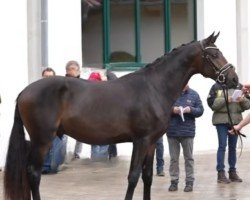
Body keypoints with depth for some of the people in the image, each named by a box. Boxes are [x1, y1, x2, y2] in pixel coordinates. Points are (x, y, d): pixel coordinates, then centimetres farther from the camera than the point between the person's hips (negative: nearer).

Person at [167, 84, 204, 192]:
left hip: (188, 132, 0)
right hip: (172, 131, 0)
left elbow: (200, 110, 2)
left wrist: (191, 110, -17)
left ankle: (189, 182, 13)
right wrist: (172, 110, -19)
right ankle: (174, 181, 14)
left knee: (189, 158, 7)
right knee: (173, 158, 7)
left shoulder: (194, 94, 2)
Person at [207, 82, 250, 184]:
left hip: (236, 119, 4)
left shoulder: (239, 87, 9)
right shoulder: (217, 87, -2)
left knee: (233, 147, 10)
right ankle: (221, 173, -3)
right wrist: (225, 100, -21)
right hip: (221, 119, -4)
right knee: (222, 146, -5)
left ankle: (232, 172, 18)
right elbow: (212, 103, -10)